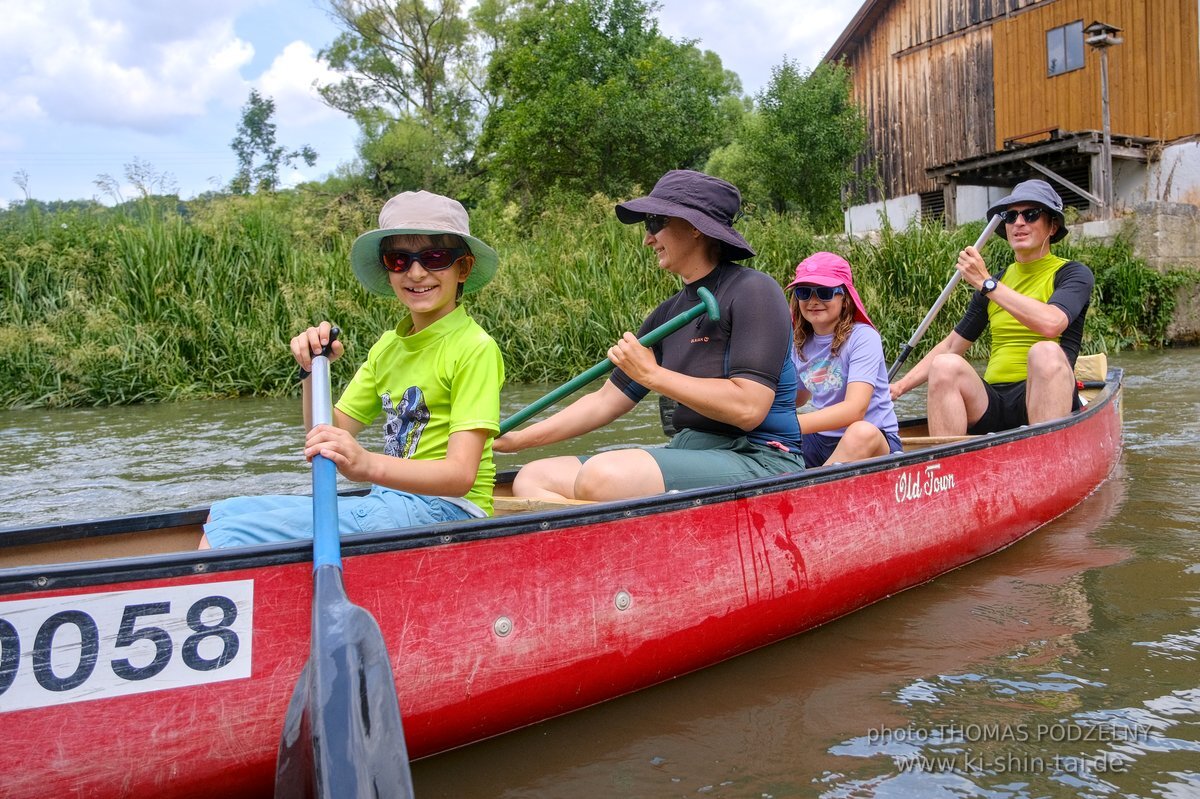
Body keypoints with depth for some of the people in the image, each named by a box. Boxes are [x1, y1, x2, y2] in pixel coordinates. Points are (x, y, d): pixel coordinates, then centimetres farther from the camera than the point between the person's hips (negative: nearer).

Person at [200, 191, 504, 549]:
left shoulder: (474, 348, -10)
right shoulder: (387, 346, 15)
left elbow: (461, 475, -19)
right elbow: (331, 434, 14)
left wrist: (368, 465, -35)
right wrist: (313, 371, -2)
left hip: (442, 509, -8)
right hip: (388, 501, 8)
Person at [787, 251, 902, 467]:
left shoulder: (863, 337, -13)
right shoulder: (802, 346, 7)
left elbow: (854, 409, -27)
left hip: (876, 442, -6)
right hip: (821, 441, 6)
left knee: (862, 432, -39)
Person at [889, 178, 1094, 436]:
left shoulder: (1073, 274, 5)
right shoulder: (996, 283, 19)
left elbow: (1050, 323, -18)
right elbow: (951, 345, 20)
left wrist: (986, 283, -12)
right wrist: (900, 386, 9)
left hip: (1045, 404, -3)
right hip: (991, 406, 4)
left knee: (1045, 351, -33)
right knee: (945, 364, -24)